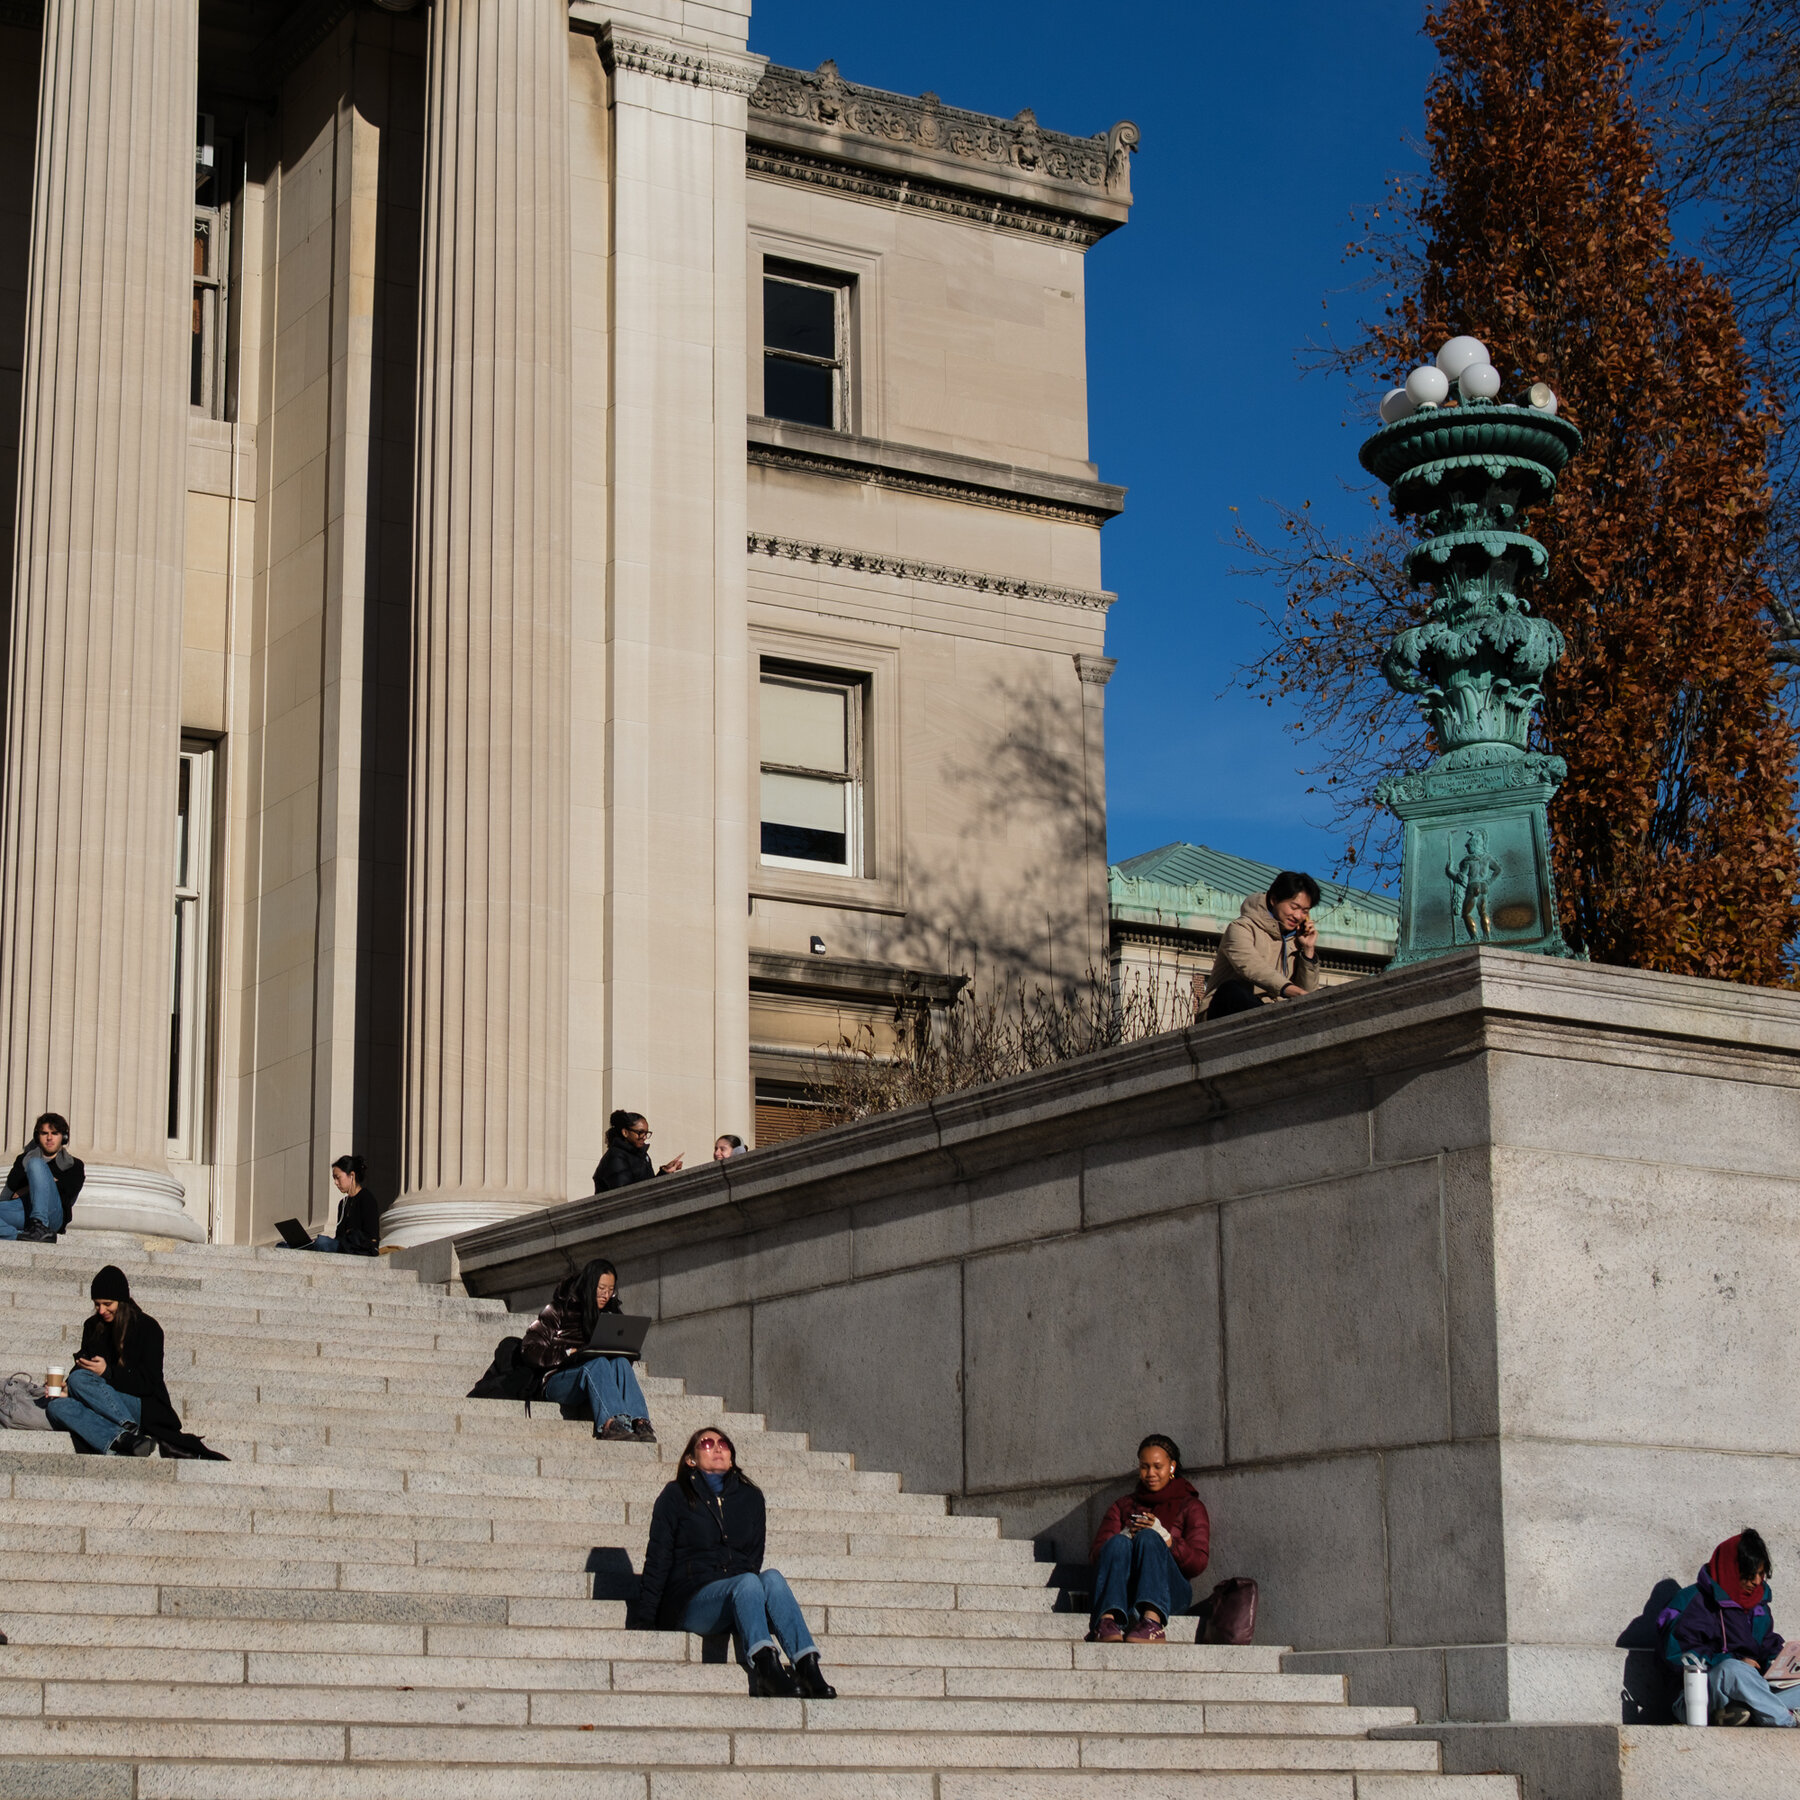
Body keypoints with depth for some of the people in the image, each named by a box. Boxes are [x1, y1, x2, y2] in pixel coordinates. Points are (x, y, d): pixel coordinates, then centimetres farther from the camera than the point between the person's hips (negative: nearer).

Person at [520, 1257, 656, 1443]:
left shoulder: (610, 1314, 20)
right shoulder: (560, 1311, 5)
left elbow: (623, 1351, 19)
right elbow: (530, 1350, -3)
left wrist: (624, 1353, -6)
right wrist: (567, 1354, -16)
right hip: (557, 1381, -4)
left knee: (620, 1363, -29)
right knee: (597, 1363, -35)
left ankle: (639, 1422, -51)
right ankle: (611, 1423, -59)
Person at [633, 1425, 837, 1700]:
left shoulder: (751, 1497, 20)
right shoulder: (675, 1496, 10)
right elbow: (658, 1559, 6)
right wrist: (645, 1618, -2)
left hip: (742, 1599, 3)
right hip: (690, 1600, -3)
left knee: (771, 1577, -30)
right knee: (747, 1582, -34)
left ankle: (808, 1668, -47)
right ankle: (766, 1669, -56)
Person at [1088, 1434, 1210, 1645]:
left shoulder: (1190, 1507, 18)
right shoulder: (1123, 1505, 25)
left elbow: (1198, 1563, 3)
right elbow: (1098, 1553, 11)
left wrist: (1166, 1538, -13)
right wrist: (1126, 1535, -10)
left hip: (1170, 1592, -2)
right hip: (1122, 1594, 2)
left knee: (1148, 1537, -29)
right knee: (1119, 1542, -28)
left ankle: (1152, 1620, -56)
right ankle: (1108, 1619, -56)